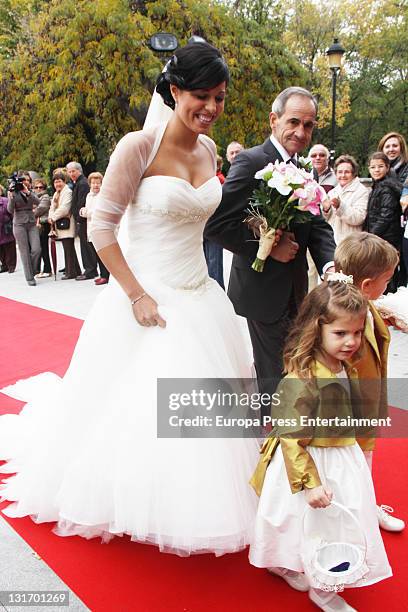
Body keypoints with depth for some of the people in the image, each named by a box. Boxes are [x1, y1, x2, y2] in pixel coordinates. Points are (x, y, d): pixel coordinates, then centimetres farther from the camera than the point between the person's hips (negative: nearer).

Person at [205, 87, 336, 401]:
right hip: (264, 291, -8)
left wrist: (330, 264, -16)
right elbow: (216, 224, -24)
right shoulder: (251, 161, -16)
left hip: (294, 291, 9)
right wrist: (269, 248, -22)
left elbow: (318, 226, 3)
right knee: (275, 373, 3)